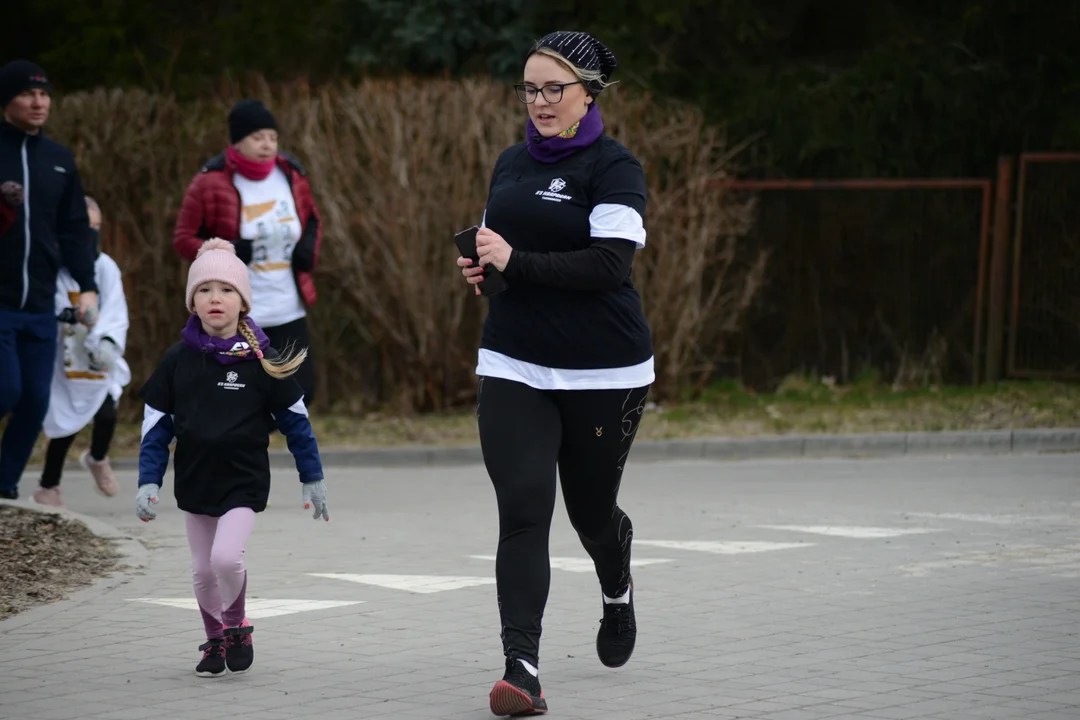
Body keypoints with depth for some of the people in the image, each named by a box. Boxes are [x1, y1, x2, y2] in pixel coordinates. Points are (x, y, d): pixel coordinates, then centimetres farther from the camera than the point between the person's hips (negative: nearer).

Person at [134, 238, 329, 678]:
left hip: (244, 481, -3)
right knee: (202, 571, 10)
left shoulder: (260, 360, -8)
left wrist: (313, 478, 6)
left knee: (226, 556, -20)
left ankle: (236, 626, 7)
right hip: (194, 481, 3)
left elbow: (295, 419, 1)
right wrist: (148, 482, -3)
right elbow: (156, 424, 4)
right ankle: (216, 641, 32)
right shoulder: (178, 360, -2)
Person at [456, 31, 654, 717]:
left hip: (604, 375, -4)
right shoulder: (512, 163, 11)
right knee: (522, 510, -11)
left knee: (591, 507, 12)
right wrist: (480, 266, 3)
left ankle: (618, 590, 48)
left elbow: (610, 263, -21)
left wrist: (516, 261, -23)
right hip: (514, 369, 4)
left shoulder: (615, 167, -8)